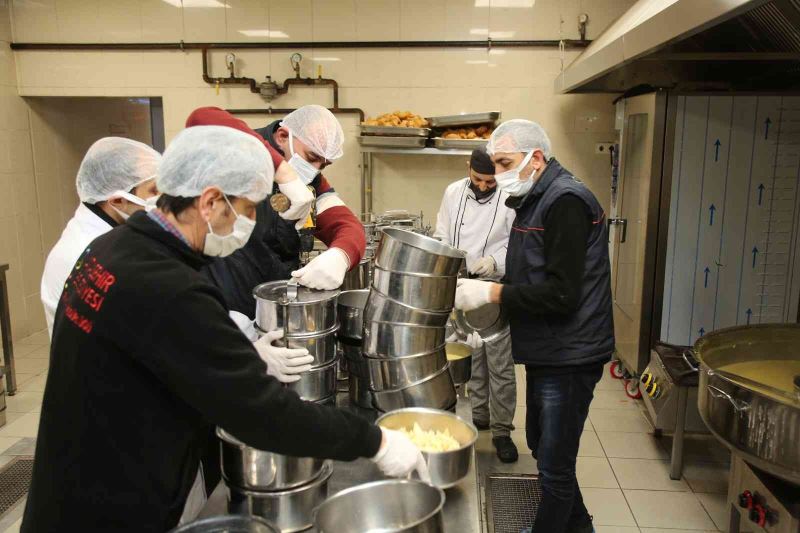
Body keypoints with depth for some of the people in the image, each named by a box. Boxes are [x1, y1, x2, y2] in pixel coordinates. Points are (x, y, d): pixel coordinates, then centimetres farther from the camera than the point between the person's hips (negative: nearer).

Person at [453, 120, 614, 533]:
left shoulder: (565, 201, -19)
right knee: (541, 446, 22)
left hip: (569, 355, -10)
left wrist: (492, 292, -23)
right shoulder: (535, 201, 11)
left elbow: (562, 293, -26)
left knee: (554, 464, 2)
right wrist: (481, 290, 2)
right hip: (547, 350, 10)